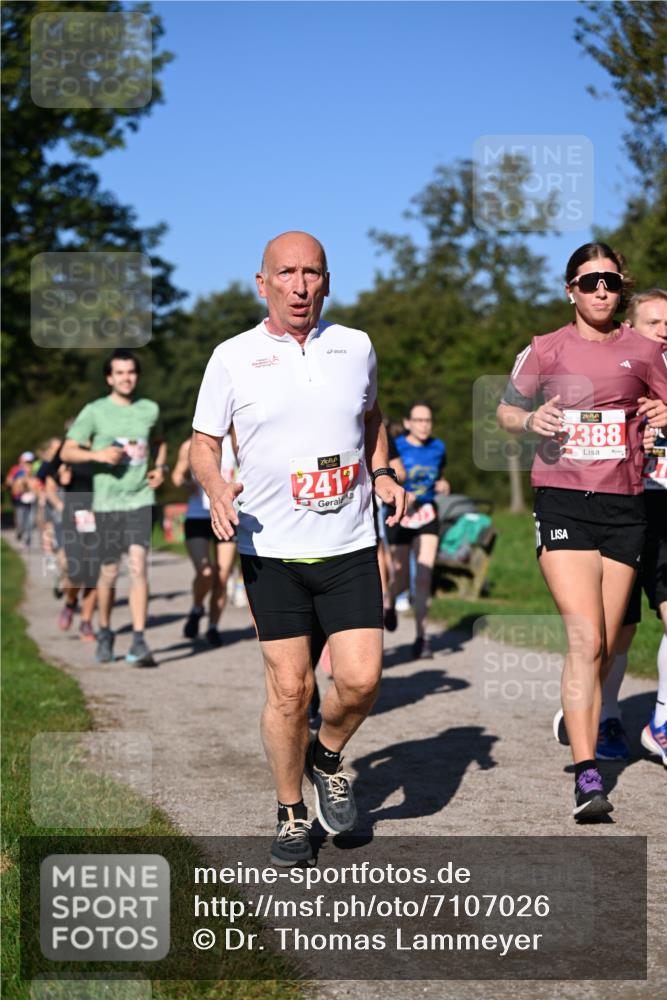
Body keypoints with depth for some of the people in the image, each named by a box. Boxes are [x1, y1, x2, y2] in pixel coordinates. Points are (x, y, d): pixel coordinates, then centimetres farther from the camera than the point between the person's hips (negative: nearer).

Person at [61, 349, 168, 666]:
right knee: (109, 571, 7)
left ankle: (139, 642, -15)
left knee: (138, 566, -13)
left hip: (140, 499, 1)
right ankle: (104, 634, 29)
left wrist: (160, 467, 8)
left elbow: (160, 442, 27)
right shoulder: (94, 412, -1)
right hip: (107, 502, -1)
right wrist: (97, 454, -20)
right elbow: (67, 452, -2)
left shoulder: (149, 410, 8)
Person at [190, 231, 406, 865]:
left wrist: (382, 472, 7)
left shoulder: (355, 348, 7)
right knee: (289, 689, 0)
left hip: (349, 548, 2)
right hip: (272, 551, -2)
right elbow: (204, 441, 6)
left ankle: (327, 757, 24)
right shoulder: (233, 358, -1)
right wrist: (216, 489, -15)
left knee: (360, 678, -8)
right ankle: (291, 814, 20)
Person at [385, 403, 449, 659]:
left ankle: (421, 638, -5)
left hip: (427, 515, 3)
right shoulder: (395, 448, -10)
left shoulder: (438, 447, 4)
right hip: (400, 516, -2)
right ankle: (390, 600, 41)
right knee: (402, 579, 3)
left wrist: (442, 485, 0)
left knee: (424, 576, -9)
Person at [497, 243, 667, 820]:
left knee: (604, 649, 6)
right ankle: (587, 778, -17)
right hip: (562, 499, -3)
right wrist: (531, 420, -7)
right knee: (585, 639, -16)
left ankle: (576, 718, 33)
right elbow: (506, 410, 16)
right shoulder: (546, 350, 5)